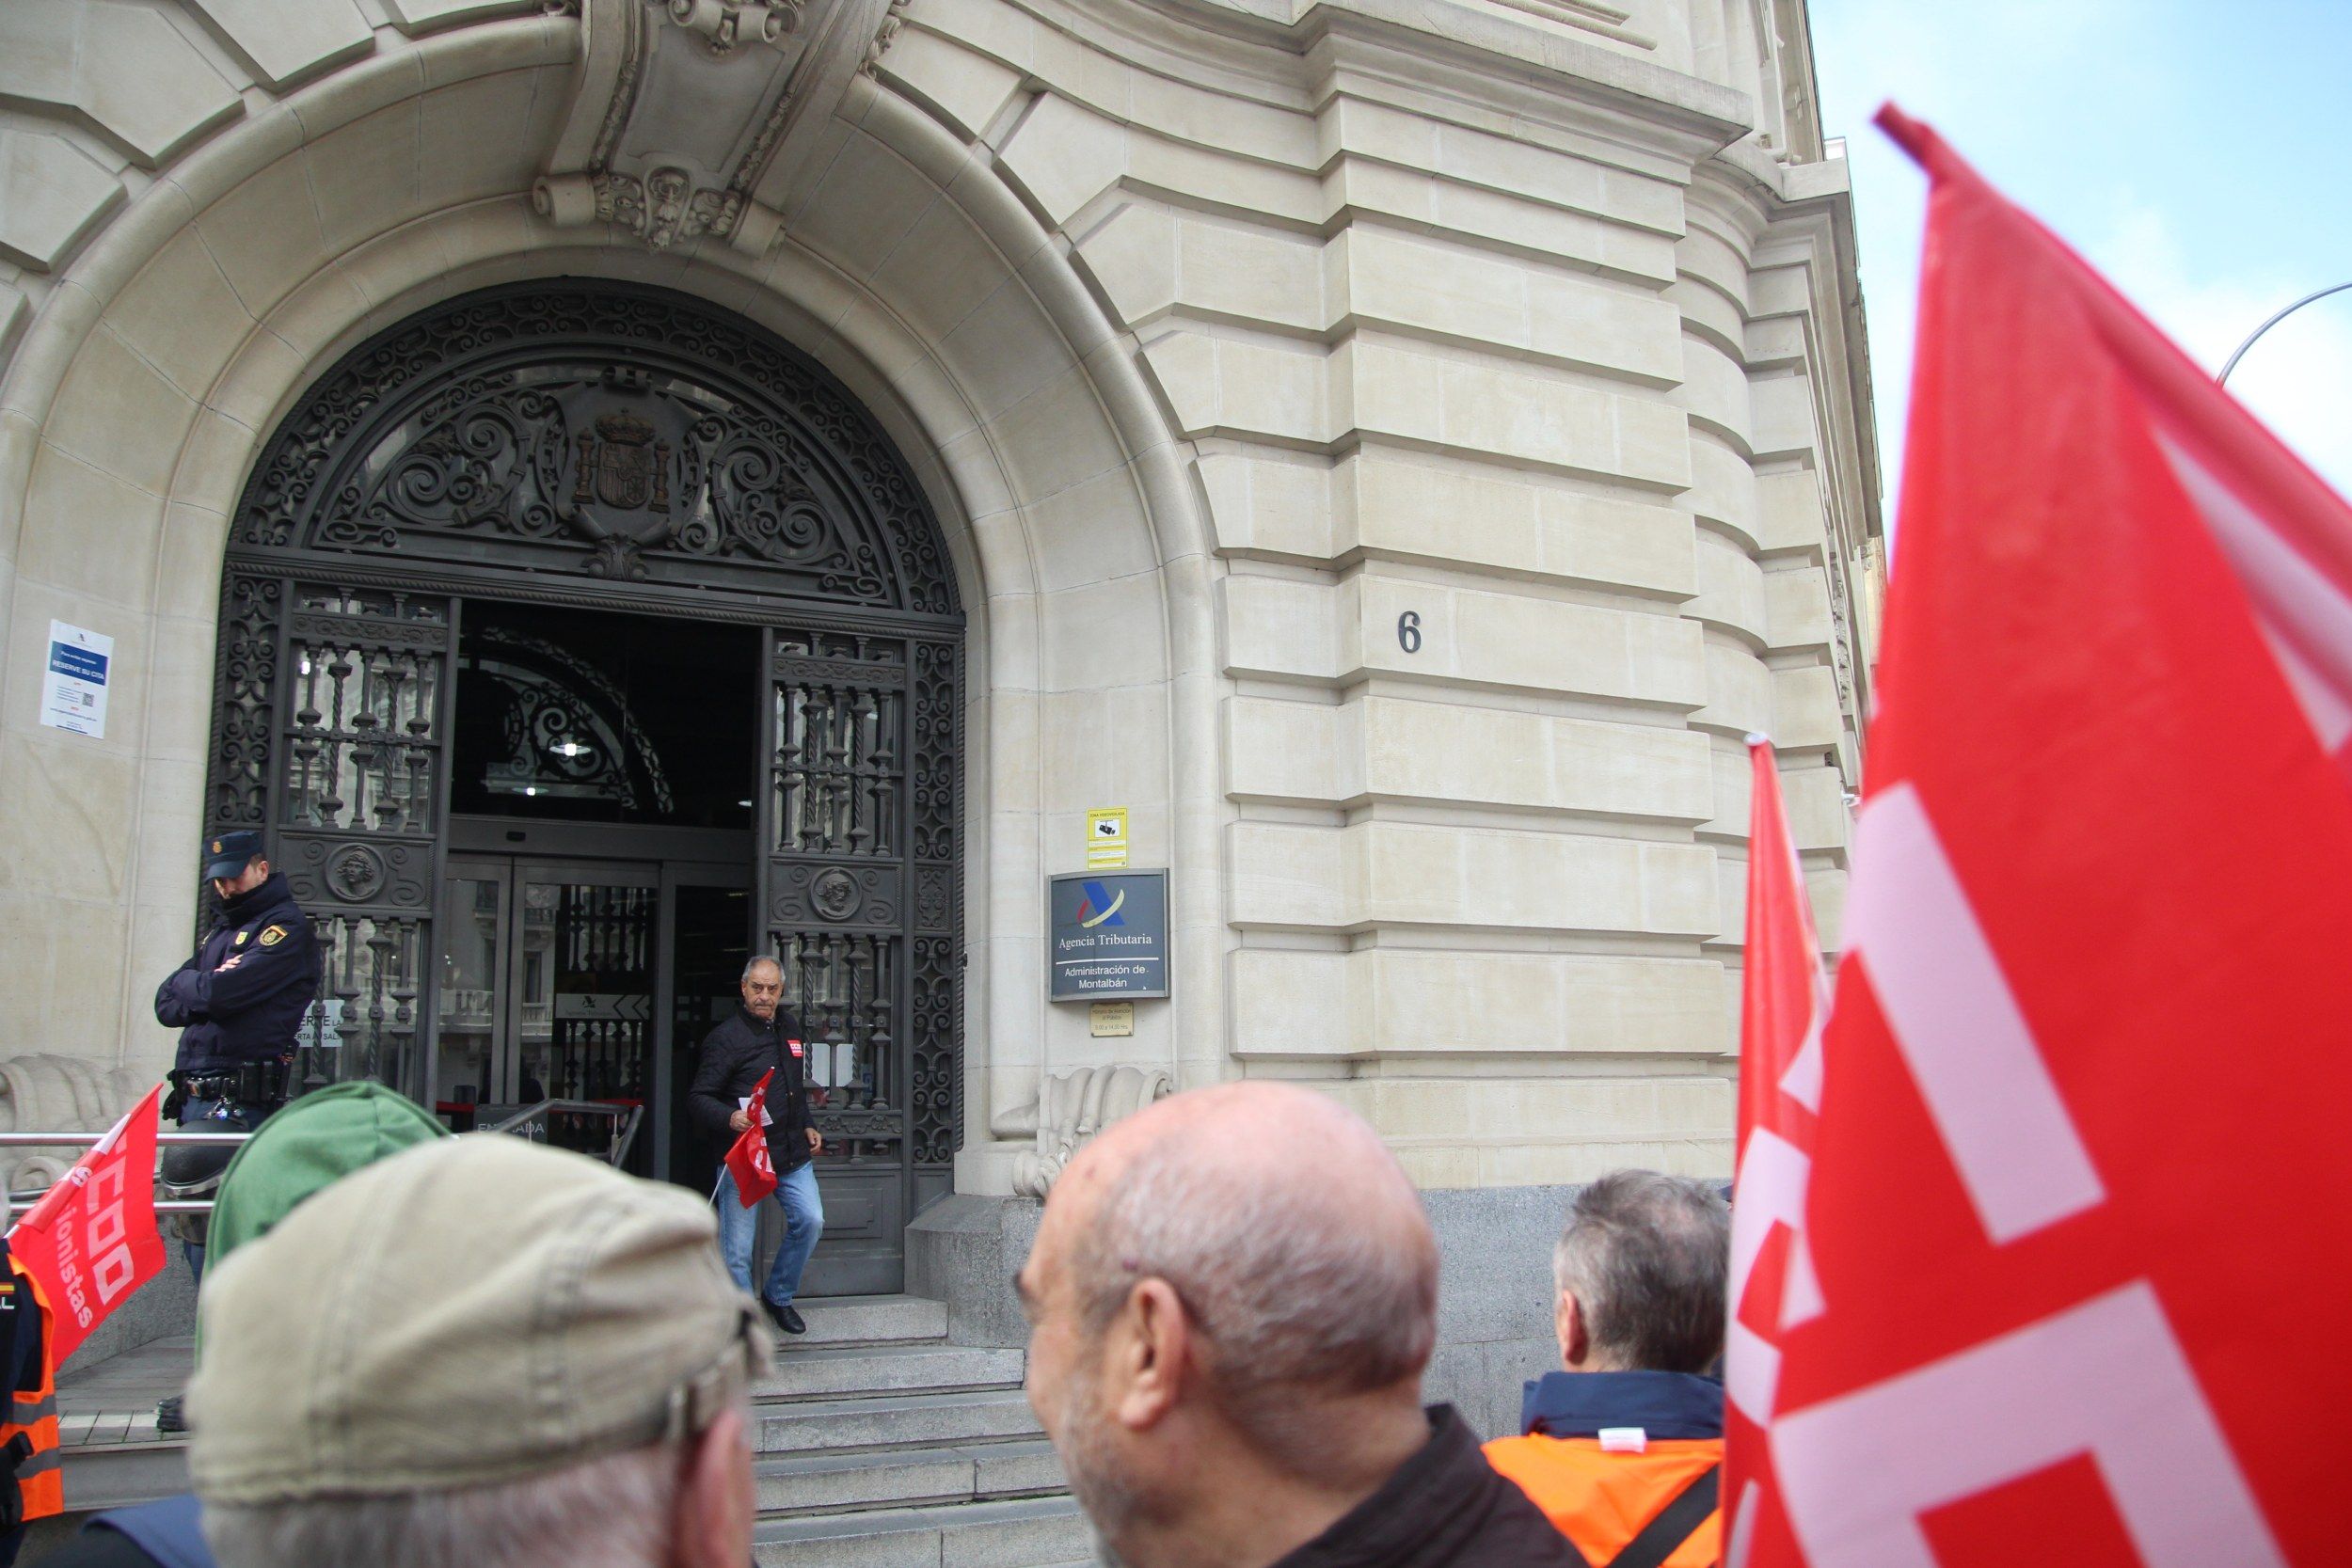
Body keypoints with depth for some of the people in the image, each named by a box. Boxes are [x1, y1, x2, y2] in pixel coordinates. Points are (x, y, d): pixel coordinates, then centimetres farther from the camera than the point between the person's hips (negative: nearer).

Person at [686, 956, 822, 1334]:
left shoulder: (789, 1028, 13)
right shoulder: (726, 1037, -10)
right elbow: (699, 1097, -13)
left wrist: (808, 1125, 18)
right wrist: (729, 1118, -31)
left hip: (791, 1154, 6)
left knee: (810, 1220, -4)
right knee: (737, 1249, -2)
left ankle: (779, 1296, 19)